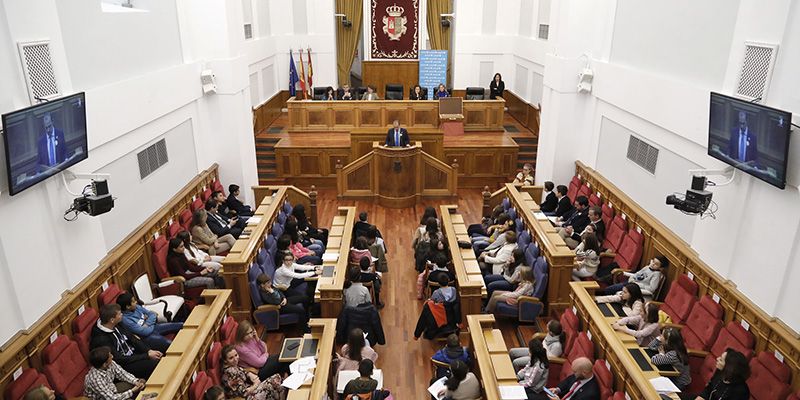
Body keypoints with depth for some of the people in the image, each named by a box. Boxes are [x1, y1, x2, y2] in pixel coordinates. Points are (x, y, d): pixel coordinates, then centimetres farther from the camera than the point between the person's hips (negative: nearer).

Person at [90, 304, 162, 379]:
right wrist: (147, 356, -20)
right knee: (156, 364, -24)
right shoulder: (101, 340, -25)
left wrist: (149, 351, -7)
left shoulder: (115, 326, -2)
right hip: (123, 366, -8)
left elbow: (132, 339, 7)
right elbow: (120, 360, -22)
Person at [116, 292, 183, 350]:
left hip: (153, 327, 8)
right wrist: (152, 324, -5)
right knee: (172, 345, -26)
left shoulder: (136, 307, -1)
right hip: (147, 337, -7)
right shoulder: (125, 320, -23)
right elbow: (145, 332, -22)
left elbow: (152, 314, 6)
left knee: (181, 325, 0)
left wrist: (147, 324, -12)